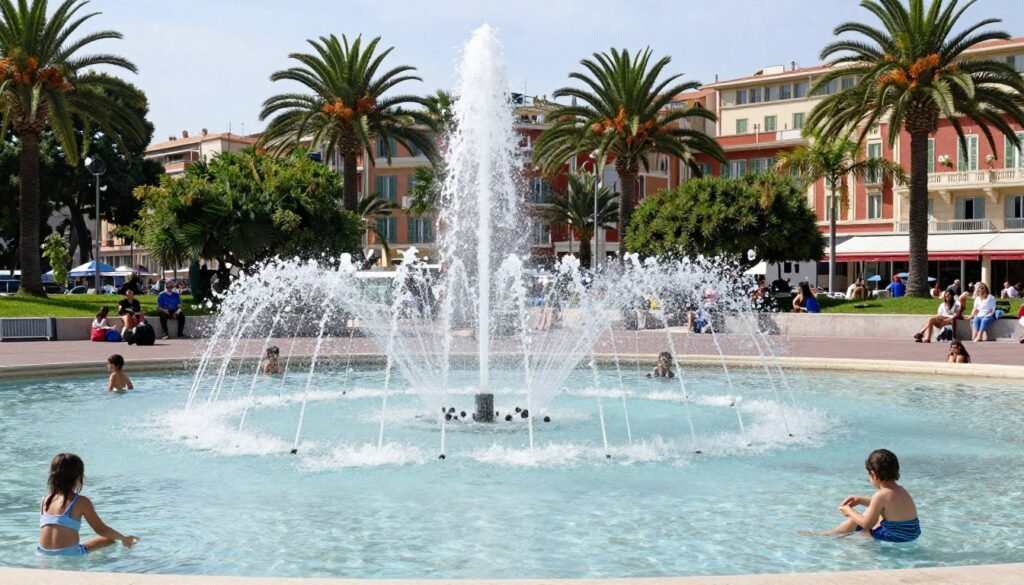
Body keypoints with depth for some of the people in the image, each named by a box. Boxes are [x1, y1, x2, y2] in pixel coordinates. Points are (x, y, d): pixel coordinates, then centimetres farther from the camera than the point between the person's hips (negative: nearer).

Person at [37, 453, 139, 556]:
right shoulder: (82, 502, -7)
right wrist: (124, 538, 15)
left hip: (44, 555, 5)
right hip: (69, 555, -5)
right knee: (110, 539, 13)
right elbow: (101, 529, 0)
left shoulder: (45, 500, 9)